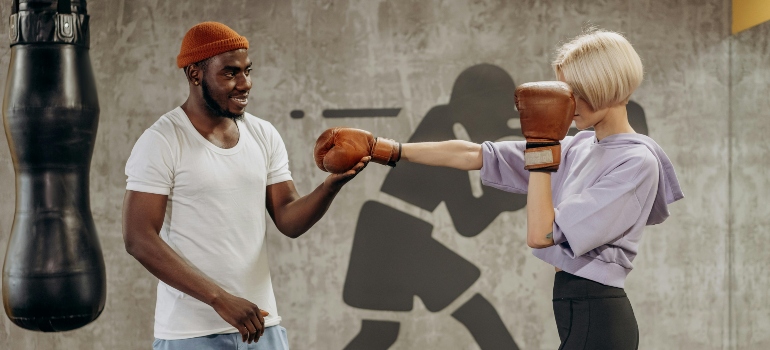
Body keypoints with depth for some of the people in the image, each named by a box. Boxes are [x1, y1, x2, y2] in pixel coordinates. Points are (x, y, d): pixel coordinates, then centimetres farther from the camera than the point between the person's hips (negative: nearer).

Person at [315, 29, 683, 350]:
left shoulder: (636, 162, -13)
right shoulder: (578, 148, 10)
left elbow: (540, 235, -17)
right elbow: (471, 155, 10)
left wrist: (539, 148, -10)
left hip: (595, 318, -8)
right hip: (579, 313, 8)